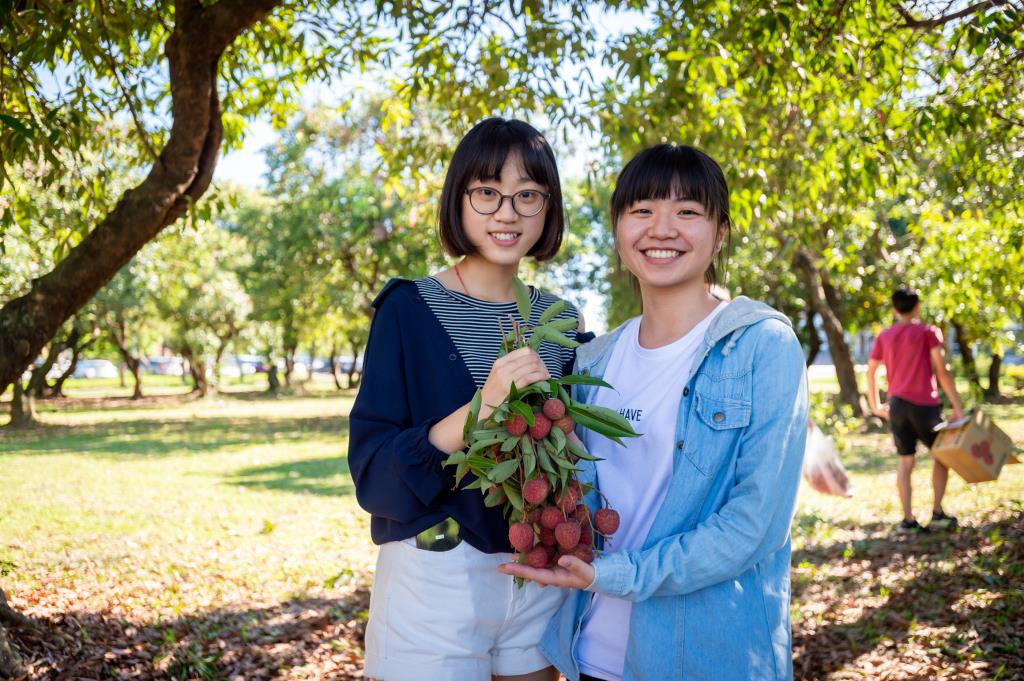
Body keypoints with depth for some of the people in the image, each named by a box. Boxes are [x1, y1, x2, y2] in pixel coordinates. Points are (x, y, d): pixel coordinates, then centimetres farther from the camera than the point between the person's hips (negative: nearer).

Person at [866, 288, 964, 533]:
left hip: (897, 405, 4)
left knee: (905, 461, 8)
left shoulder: (884, 336, 10)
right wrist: (957, 406, -8)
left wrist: (875, 405, 18)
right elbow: (942, 371, -10)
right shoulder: (928, 332, -3)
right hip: (924, 405, -4)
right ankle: (937, 513, 8)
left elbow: (871, 371, 10)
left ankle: (908, 519, 5)